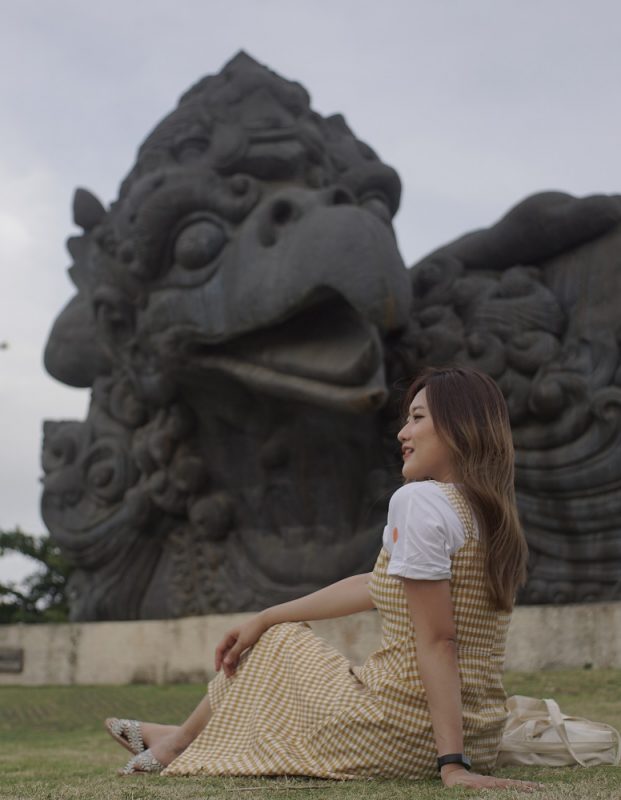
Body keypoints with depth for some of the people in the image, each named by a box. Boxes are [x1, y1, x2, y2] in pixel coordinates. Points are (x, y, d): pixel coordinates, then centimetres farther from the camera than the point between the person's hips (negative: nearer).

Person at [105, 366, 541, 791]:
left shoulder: (420, 500, -18)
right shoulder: (489, 513, 10)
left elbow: (435, 640, -23)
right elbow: (375, 585, 15)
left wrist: (452, 763, -23)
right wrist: (263, 619, 17)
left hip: (400, 739, -8)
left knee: (278, 643, 17)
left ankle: (180, 741, 39)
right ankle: (184, 737, 42)